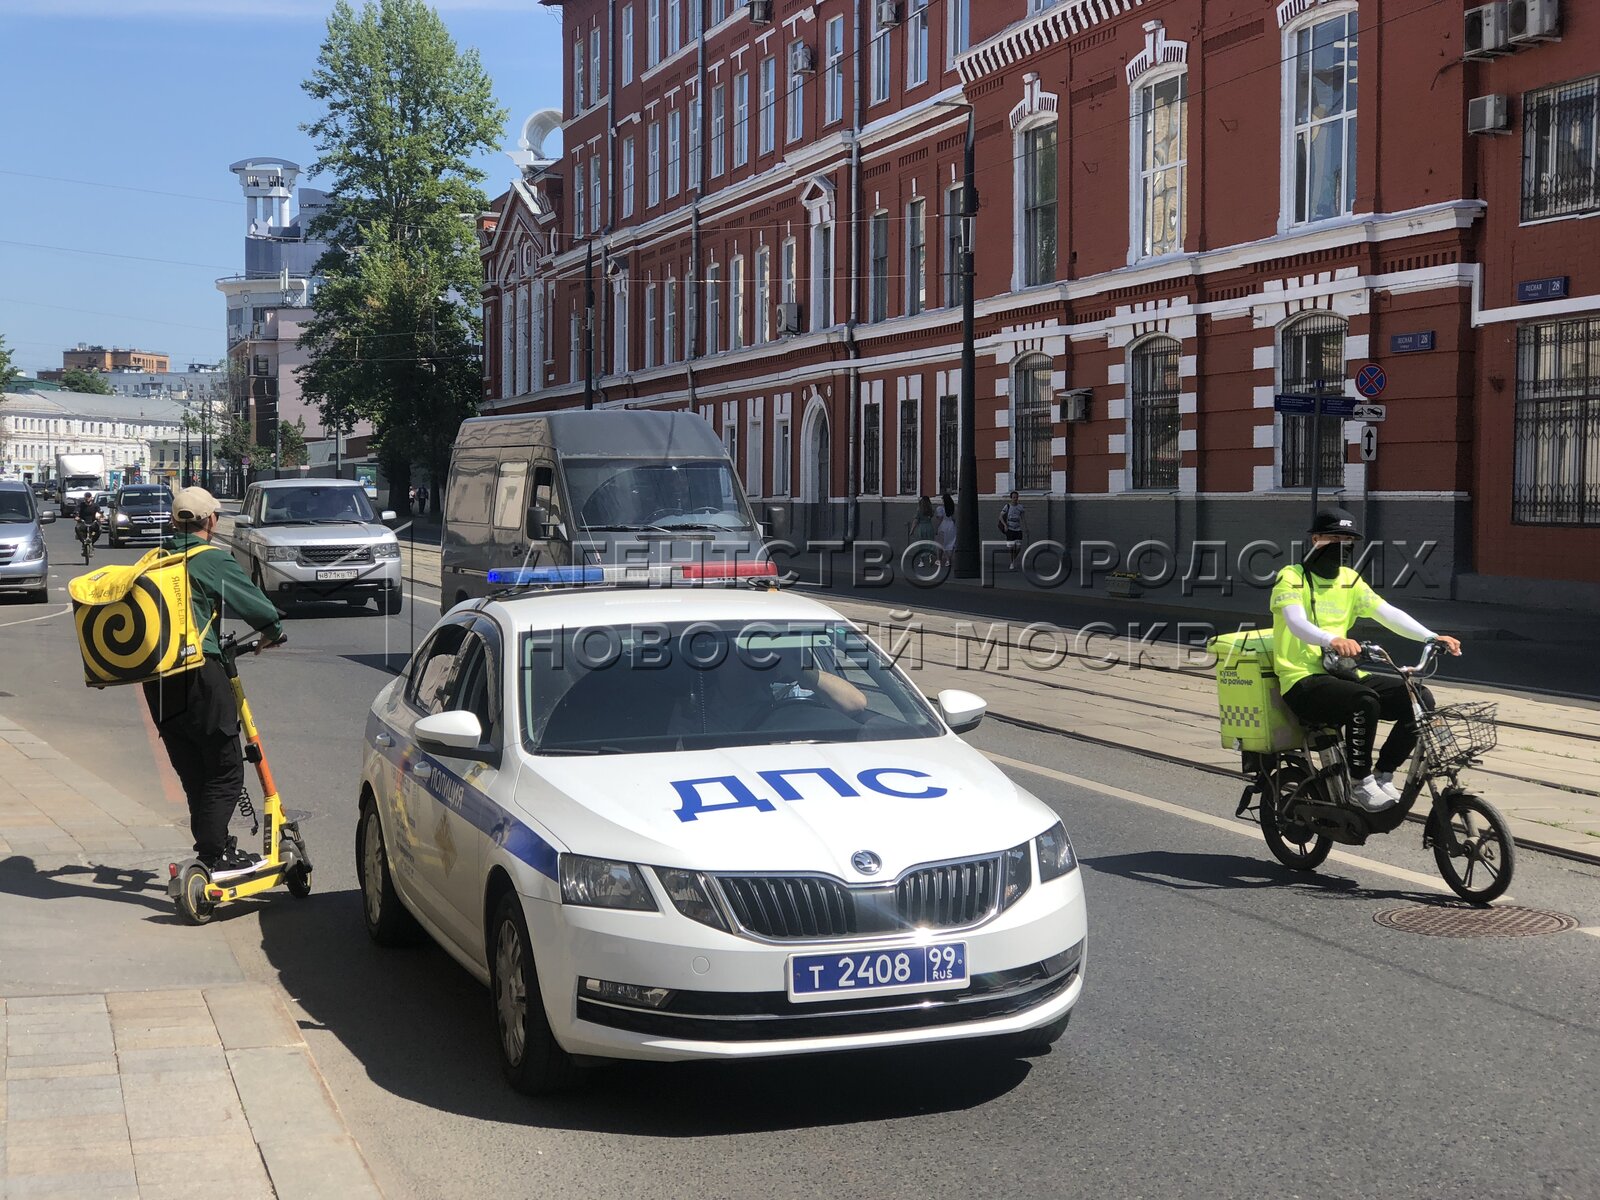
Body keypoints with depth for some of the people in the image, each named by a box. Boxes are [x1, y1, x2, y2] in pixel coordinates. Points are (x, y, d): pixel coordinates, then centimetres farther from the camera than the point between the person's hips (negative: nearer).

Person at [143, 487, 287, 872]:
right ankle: (213, 853, -4)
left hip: (155, 678, 7)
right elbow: (257, 606, -8)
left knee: (192, 771, 16)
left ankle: (214, 846, 23)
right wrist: (273, 632, 14)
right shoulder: (213, 559, -5)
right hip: (198, 671, -7)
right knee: (225, 770, 0)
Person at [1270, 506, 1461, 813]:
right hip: (1303, 682, -7)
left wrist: (1432, 637, -13)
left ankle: (1383, 775, 3)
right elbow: (1297, 623, -23)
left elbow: (1388, 613, 3)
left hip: (1343, 674, 7)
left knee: (1420, 699, -10)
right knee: (1364, 700, -35)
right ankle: (1362, 783, -18)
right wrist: (1332, 641, -44)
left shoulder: (1350, 581, 15)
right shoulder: (1292, 578, -4)